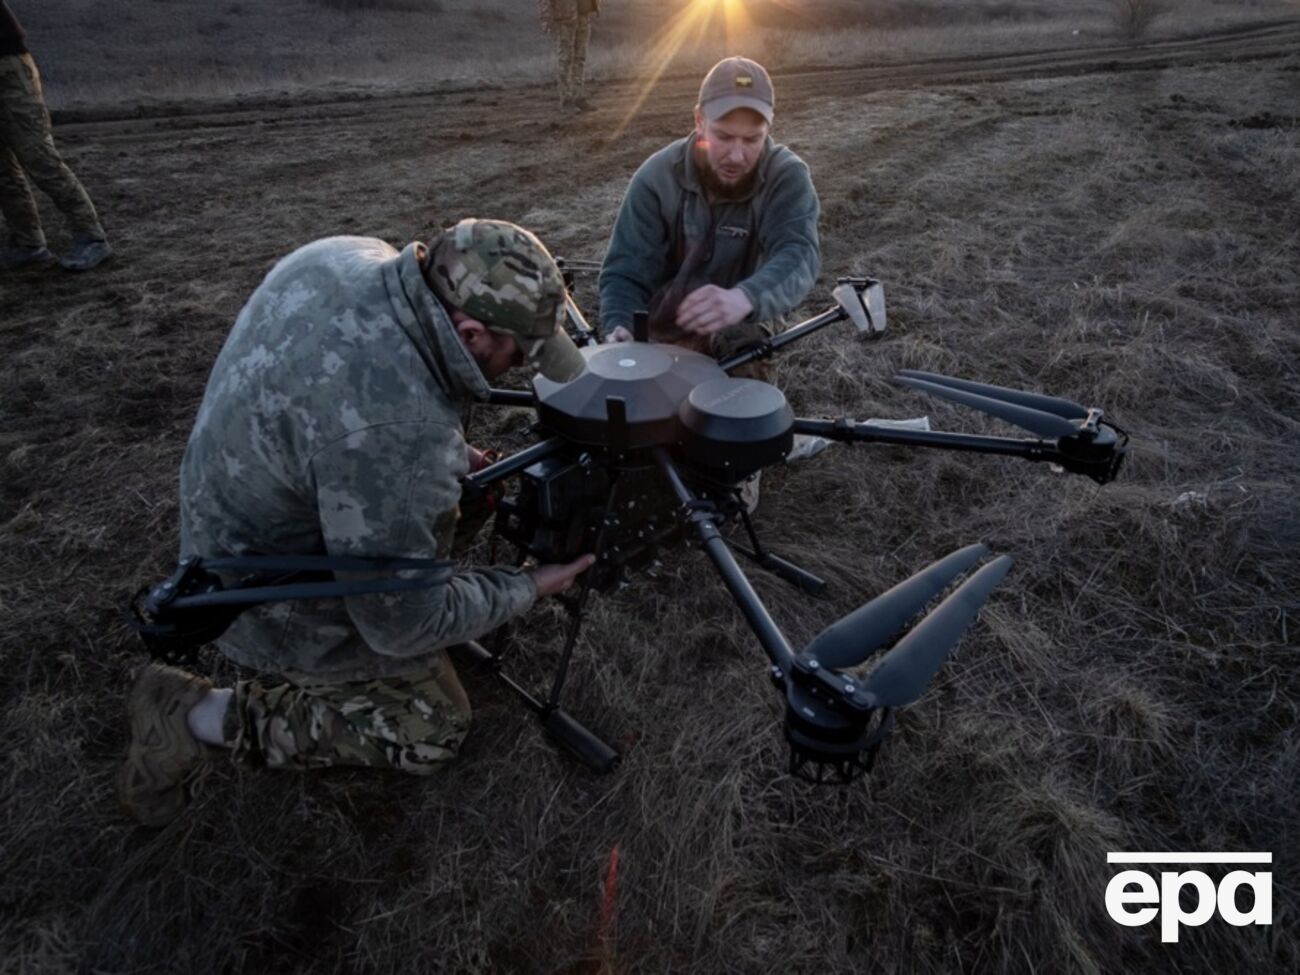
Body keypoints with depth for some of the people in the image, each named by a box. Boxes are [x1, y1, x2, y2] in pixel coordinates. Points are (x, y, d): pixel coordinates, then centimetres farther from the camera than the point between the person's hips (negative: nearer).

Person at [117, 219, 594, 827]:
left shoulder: (348, 255, -14)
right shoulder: (394, 430, -39)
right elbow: (403, 624, -27)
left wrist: (450, 454, 3)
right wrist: (527, 588, -13)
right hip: (275, 602, -8)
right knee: (434, 730, 7)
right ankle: (201, 719, 6)